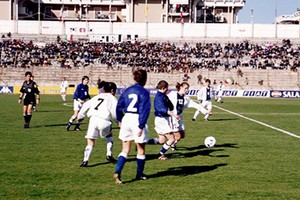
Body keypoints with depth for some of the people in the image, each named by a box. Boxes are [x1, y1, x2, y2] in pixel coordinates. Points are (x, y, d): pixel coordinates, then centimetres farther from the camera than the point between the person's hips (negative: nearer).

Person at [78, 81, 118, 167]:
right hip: (103, 121, -3)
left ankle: (85, 160, -7)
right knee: (109, 135, 27)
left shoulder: (97, 96, 24)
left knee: (91, 142, 7)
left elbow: (86, 105, 21)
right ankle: (109, 155, 23)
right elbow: (115, 113, 0)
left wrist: (80, 116, 30)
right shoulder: (112, 99, 10)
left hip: (93, 119, 3)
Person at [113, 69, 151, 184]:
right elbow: (145, 110, -14)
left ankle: (117, 172, -9)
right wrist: (141, 126, -15)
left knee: (125, 150, 9)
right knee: (141, 150, 14)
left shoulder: (127, 91, 9)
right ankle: (140, 174, 24)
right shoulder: (144, 92, -7)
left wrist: (119, 120, 20)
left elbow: (119, 106, 10)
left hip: (126, 119, 5)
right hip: (137, 120, -4)